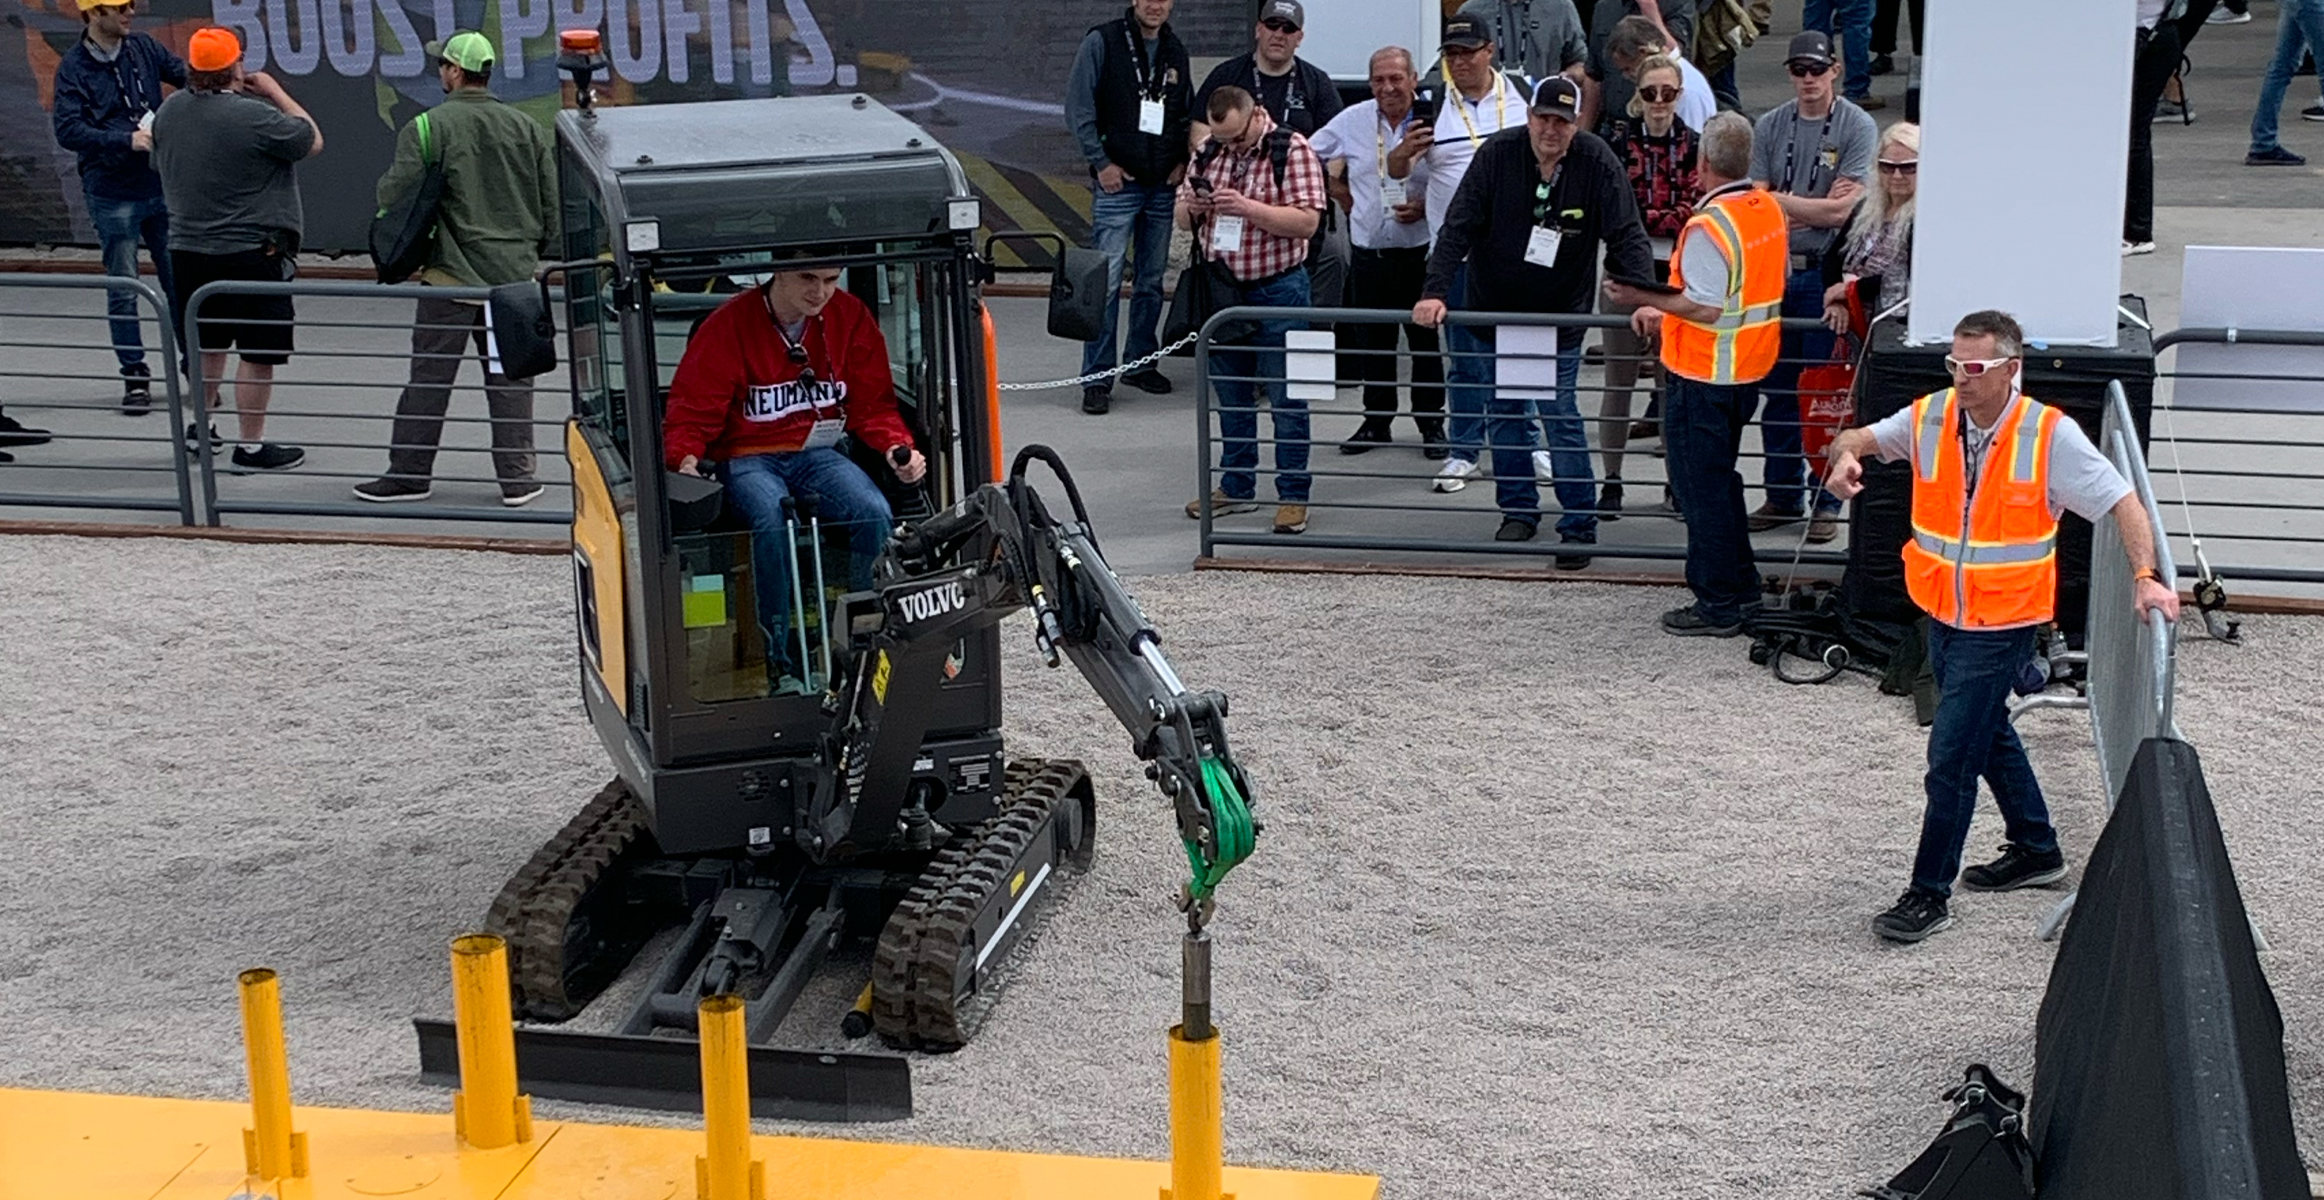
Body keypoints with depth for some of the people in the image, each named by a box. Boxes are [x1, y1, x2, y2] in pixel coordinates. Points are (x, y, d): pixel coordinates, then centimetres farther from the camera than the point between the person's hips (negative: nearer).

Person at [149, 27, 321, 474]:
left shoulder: (168, 111, 4)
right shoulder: (253, 115, -20)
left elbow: (161, 165, 18)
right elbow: (313, 141, -7)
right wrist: (276, 92, 1)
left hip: (188, 248, 8)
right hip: (251, 252, -8)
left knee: (208, 342, 23)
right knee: (259, 353, 1)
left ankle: (200, 424, 35)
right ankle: (252, 446, 4)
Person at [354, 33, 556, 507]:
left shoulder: (428, 128, -8)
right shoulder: (528, 129, 4)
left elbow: (394, 196, -11)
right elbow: (551, 204, 8)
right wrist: (539, 251, 22)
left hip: (452, 275, -3)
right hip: (515, 273, 3)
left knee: (429, 377, 5)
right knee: (510, 378, 8)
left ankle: (409, 472, 12)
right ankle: (517, 477, 10)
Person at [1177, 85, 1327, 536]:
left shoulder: (1292, 151, -9)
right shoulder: (1209, 153, 9)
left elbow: (1307, 221, -17)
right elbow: (1183, 219, 16)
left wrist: (1247, 208, -25)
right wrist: (1191, 206, -8)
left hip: (1276, 289, -6)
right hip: (1220, 290, 6)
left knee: (1286, 398, 0)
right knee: (1231, 394, 14)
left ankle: (1293, 495, 6)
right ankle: (1236, 486, 26)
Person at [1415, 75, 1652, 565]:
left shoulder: (1598, 163, -13)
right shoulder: (1497, 154, -12)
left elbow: (1627, 236, -15)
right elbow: (1458, 227, -13)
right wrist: (1435, 291, -24)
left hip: (1561, 315, -2)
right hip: (1496, 308, 2)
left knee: (1560, 416, -4)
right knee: (1504, 412, 11)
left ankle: (1579, 525, 5)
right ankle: (1518, 510, 26)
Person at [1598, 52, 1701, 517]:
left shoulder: (1695, 146, 4)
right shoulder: (1618, 144, 1)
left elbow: (1697, 211, -5)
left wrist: (1639, 217, -14)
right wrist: (1669, 220, -15)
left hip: (1678, 275, 1)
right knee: (1619, 382, 4)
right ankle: (1611, 481, 12)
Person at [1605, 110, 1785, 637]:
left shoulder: (1708, 225, -23)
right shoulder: (1769, 208, 5)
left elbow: (1706, 308, -26)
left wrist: (1641, 297, -19)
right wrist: (1664, 311, 15)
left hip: (1703, 375, -9)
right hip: (1748, 369, 9)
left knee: (1701, 486, 2)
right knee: (1720, 478, 22)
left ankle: (1718, 606, 8)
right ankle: (1741, 587, 29)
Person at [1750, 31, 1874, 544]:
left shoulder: (1858, 127, -4)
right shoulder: (1771, 126, 8)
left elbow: (1843, 210, -11)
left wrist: (1780, 200, -6)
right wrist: (1816, 207, -11)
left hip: (1827, 273, -4)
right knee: (1778, 390, 10)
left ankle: (1827, 504, 8)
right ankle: (1782, 496, 21)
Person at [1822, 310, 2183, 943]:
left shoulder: (2050, 435, -16)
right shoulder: (1929, 417, -5)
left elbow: (2122, 501, -12)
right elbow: (1863, 438, 5)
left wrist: (2145, 577, -23)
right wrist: (1846, 456, -20)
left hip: (2002, 624, -6)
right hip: (1942, 614, 6)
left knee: (1951, 757, -8)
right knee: (1989, 735, 23)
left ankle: (1929, 894, 4)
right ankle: (2036, 849, 44)